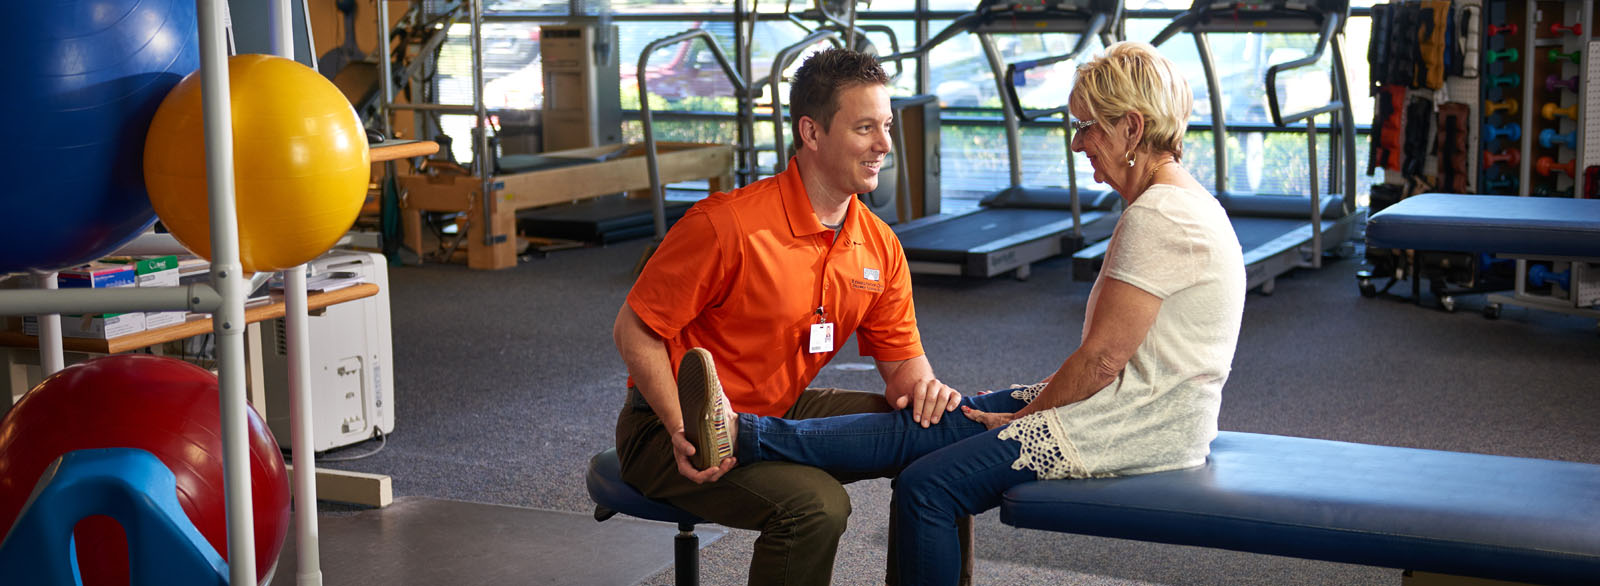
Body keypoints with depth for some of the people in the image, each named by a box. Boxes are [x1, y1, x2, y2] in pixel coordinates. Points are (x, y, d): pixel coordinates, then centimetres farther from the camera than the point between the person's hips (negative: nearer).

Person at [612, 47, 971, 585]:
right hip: (670, 427, -7)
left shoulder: (879, 246, -1)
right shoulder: (728, 224, -23)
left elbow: (901, 357, 6)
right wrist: (685, 434, -28)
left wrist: (921, 387, -19)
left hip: (784, 411, 7)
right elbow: (634, 331, -16)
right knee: (815, 504, -31)